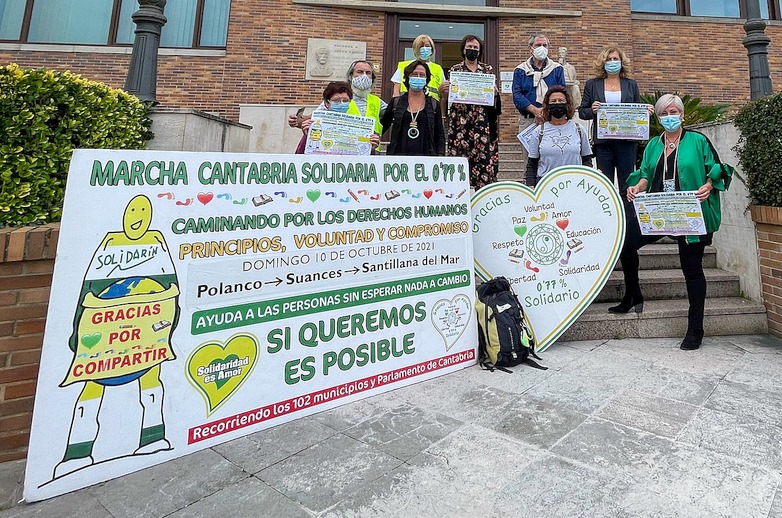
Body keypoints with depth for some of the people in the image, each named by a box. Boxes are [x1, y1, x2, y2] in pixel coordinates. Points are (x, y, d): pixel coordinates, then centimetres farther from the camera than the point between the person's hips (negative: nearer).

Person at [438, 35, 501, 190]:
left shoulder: (488, 70, 13)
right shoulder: (455, 70, 11)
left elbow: (494, 98, 14)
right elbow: (446, 98, 10)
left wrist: (494, 92, -8)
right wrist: (442, 90, -11)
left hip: (482, 122, 1)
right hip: (460, 121, -1)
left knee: (484, 156, -6)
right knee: (460, 155, -7)